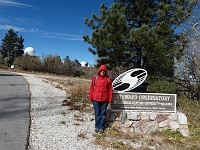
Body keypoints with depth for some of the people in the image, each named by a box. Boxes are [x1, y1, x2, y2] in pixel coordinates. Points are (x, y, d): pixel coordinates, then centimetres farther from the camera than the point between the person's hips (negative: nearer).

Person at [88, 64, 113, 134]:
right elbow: (91, 88, 1)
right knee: (97, 113, 11)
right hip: (96, 99, 0)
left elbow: (110, 89, 2)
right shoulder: (95, 78, -2)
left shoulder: (108, 79, -1)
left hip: (104, 100, 0)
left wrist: (110, 99, -1)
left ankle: (101, 127, 23)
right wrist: (90, 98, 0)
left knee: (103, 114, 10)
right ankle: (97, 126, 25)